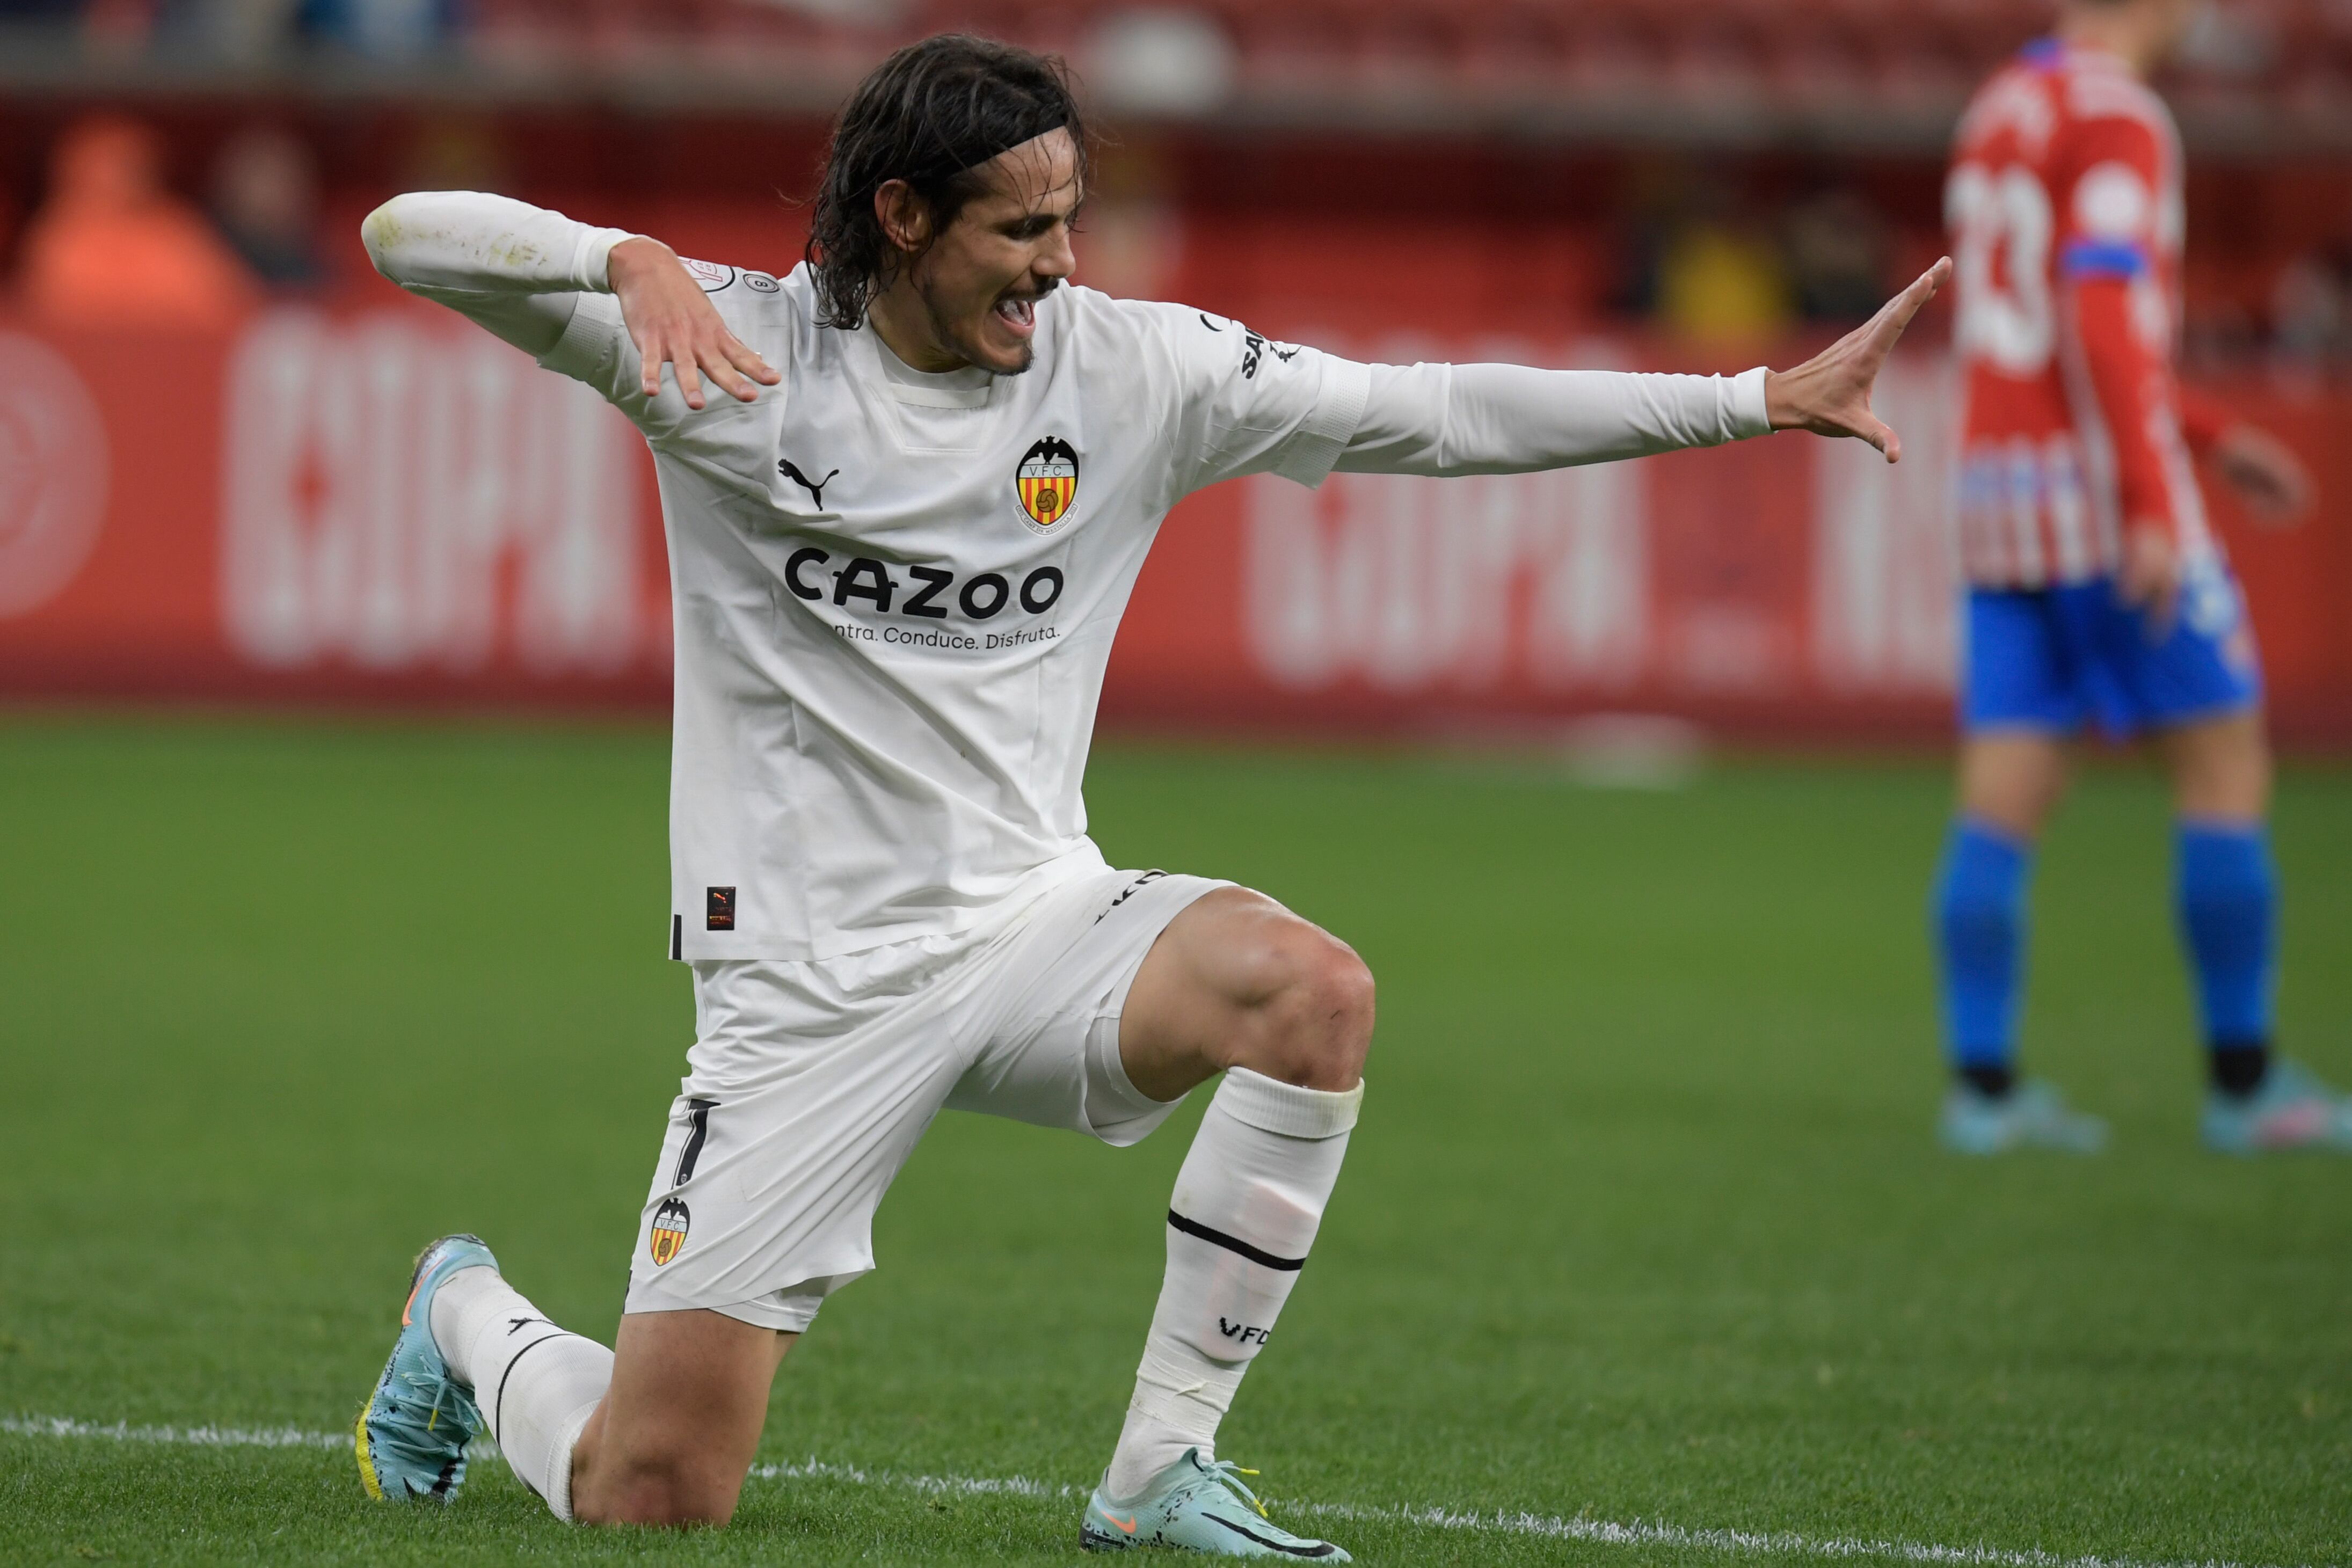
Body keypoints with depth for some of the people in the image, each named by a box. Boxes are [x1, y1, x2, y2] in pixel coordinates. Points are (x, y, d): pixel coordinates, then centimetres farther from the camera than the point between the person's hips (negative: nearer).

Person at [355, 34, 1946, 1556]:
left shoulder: (1130, 367, -1)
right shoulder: (734, 346, -9)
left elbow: (1434, 413, -1)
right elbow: (411, 237, -14)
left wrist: (1762, 400, -6)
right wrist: (631, 261, -34)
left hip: (1035, 922, 3)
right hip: (807, 976, -3)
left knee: (1312, 991, -29)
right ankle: (471, 1318, 30)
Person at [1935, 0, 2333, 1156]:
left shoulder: (1999, 117, 18)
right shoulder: (2118, 118, -11)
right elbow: (2104, 317, -22)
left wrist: (2213, 437, 28)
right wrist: (2152, 507, -26)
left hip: (2000, 490, 8)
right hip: (2103, 494, -8)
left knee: (2004, 801, 4)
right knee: (2227, 765, 0)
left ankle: (1983, 1084, -2)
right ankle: (2245, 1083, 2)